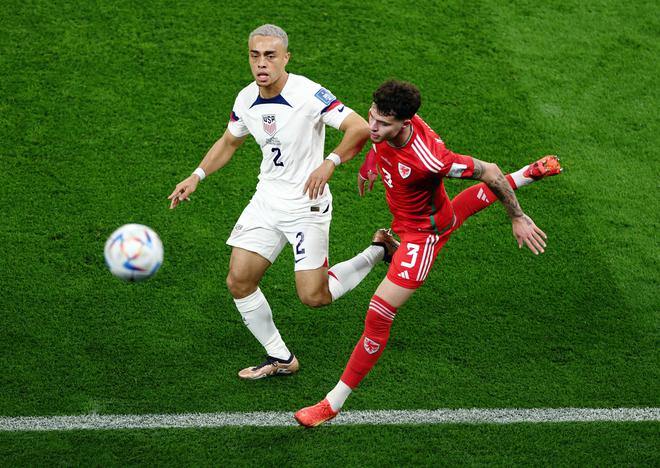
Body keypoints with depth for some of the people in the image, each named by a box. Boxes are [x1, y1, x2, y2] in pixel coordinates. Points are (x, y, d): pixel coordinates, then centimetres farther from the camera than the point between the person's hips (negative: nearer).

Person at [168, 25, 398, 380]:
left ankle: (377, 252, 20)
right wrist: (197, 176, 7)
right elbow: (229, 142, 18)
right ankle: (279, 358, 17)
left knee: (313, 297, -6)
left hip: (307, 204, -6)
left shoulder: (309, 94, -21)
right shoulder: (246, 100, -2)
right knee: (239, 281, -2)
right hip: (267, 199, 6)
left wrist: (330, 163, -38)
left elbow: (360, 128, -25)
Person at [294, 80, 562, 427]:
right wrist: (370, 163, 17)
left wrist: (518, 220, -18)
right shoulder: (386, 124, -26)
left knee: (378, 316, -11)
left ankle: (334, 403, -1)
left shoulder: (429, 159, -44)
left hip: (422, 234, -8)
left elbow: (489, 172, -29)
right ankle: (526, 175, 68)